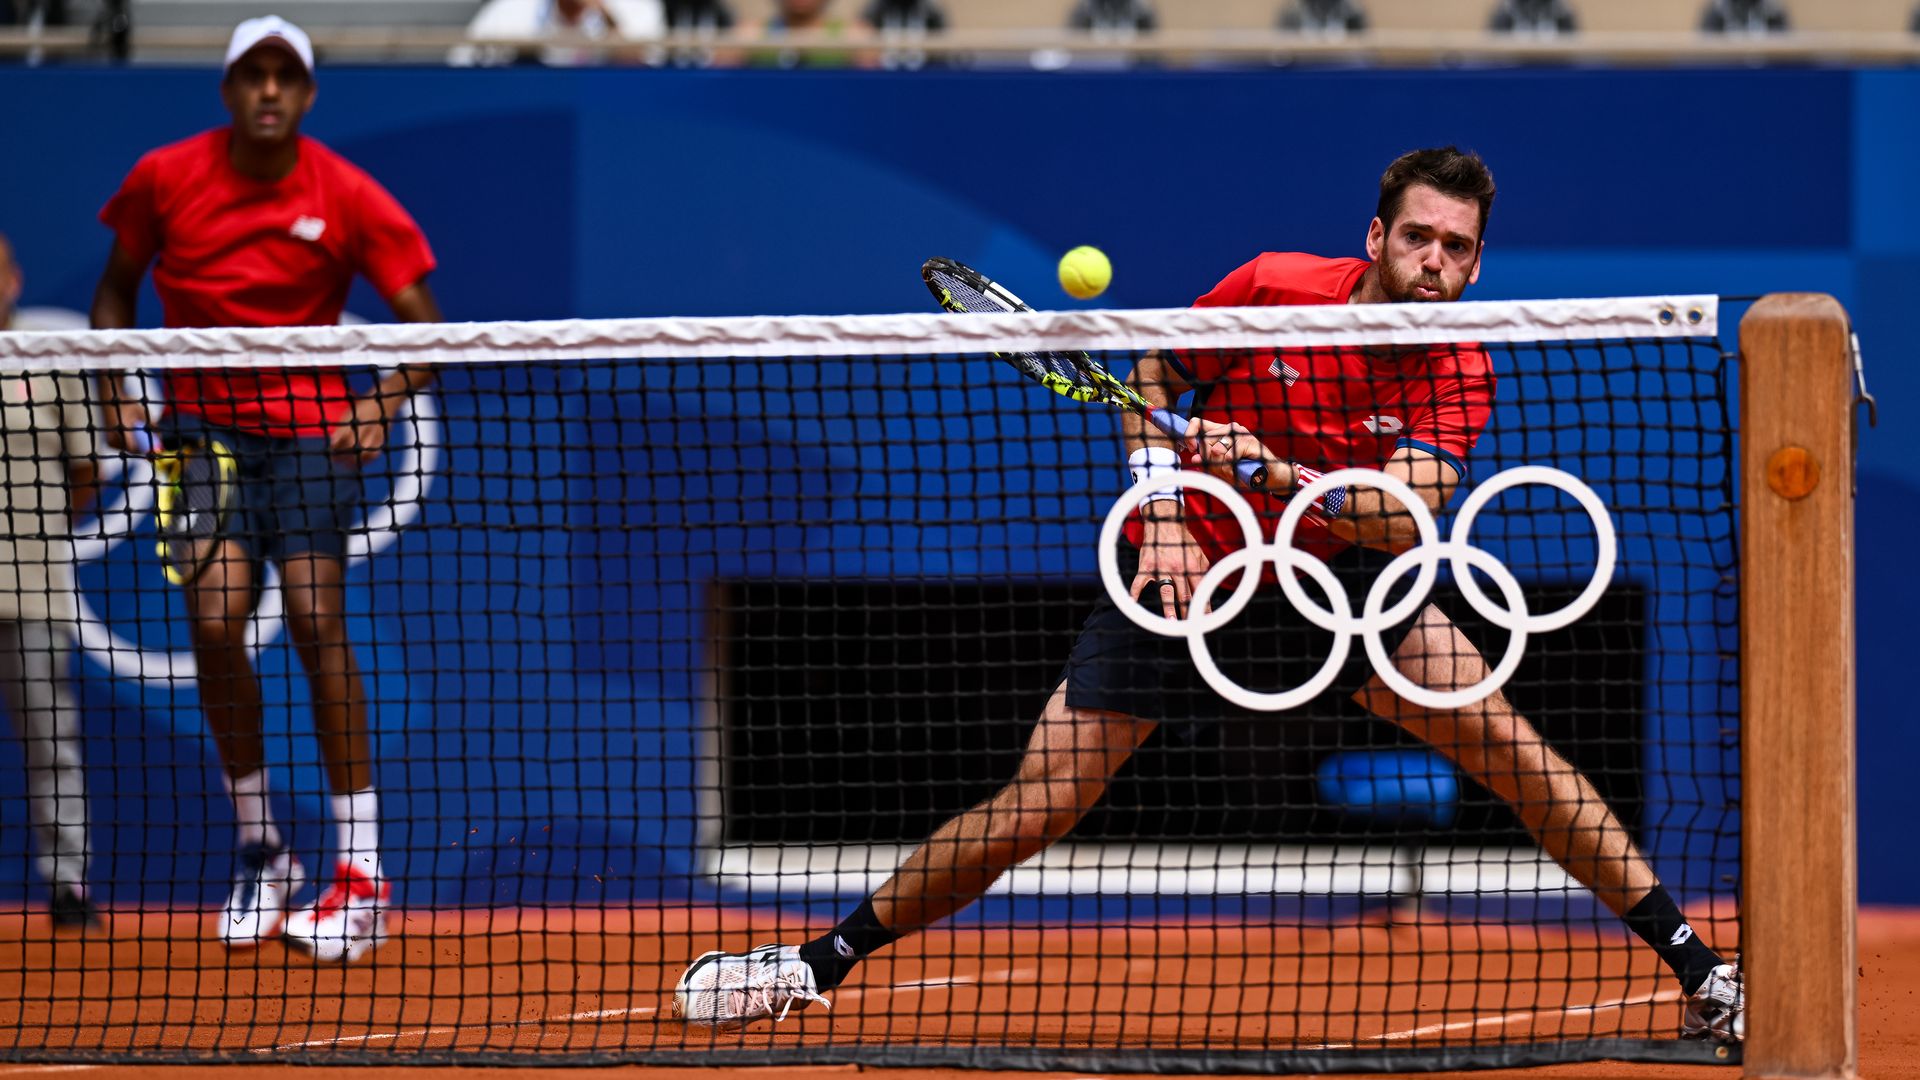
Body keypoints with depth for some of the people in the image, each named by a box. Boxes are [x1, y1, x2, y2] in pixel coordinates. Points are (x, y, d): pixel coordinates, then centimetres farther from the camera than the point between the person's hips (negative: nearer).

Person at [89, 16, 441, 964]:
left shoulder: (348, 199, -8)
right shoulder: (165, 179, -2)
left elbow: (423, 325, -5)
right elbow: (116, 289, 14)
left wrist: (382, 406, -22)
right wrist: (116, 389, 0)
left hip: (309, 428, -1)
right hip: (200, 427, 1)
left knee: (316, 620, -15)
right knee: (216, 618, -15)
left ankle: (361, 873, -12)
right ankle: (258, 849, 4)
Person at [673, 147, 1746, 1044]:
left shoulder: (1461, 376, -13)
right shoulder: (1270, 288, -15)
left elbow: (1403, 518, -27)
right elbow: (1151, 379, 1)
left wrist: (1274, 472, -41)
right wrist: (1166, 511, -12)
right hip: (1181, 572, -1)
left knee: (1505, 741, -17)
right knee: (1040, 802, -8)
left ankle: (1702, 973, -10)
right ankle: (817, 964, 7)